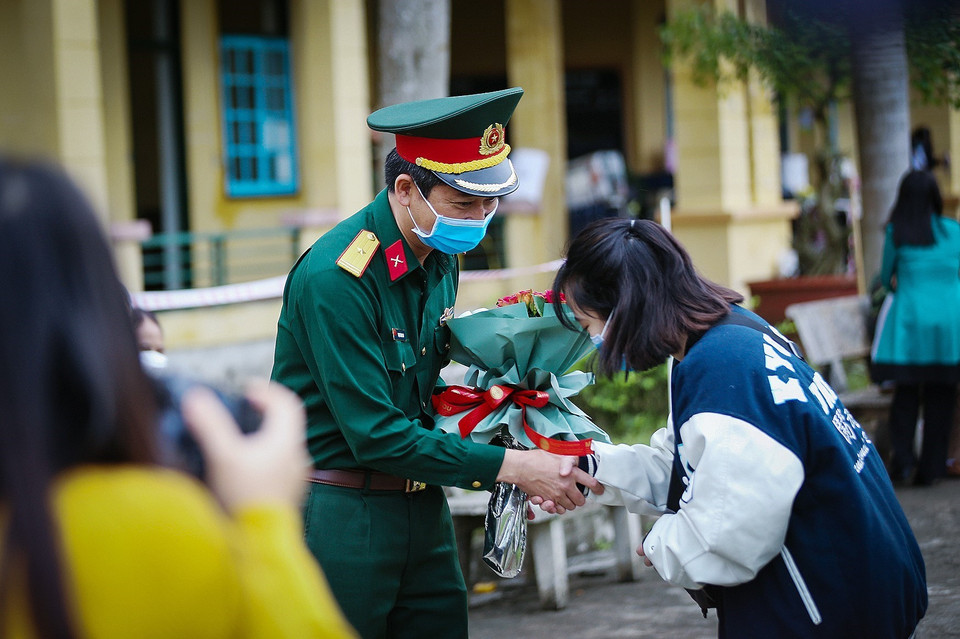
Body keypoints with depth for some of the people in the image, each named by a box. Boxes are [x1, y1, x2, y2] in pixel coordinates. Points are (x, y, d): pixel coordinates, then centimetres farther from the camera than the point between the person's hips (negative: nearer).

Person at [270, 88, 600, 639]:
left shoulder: (441, 258, 7)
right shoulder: (335, 278, -21)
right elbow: (376, 436, -22)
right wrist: (508, 465, -20)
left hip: (421, 506, 8)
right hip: (340, 515, -8)